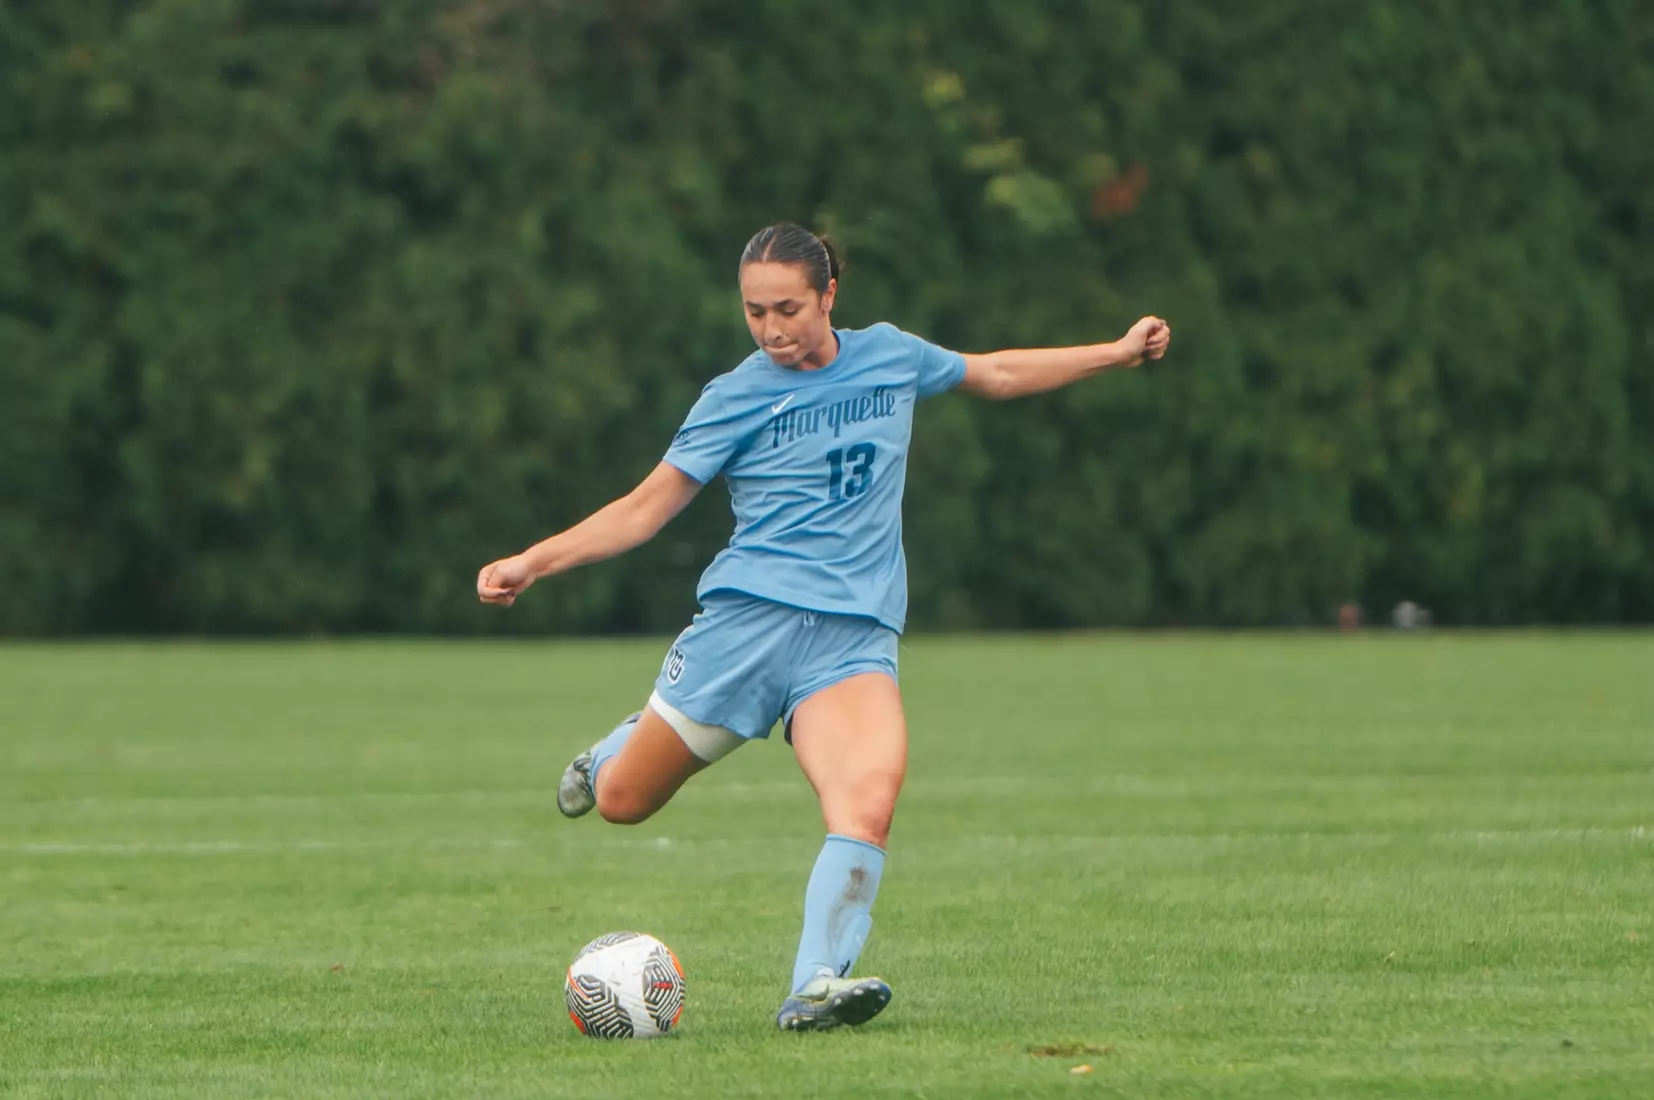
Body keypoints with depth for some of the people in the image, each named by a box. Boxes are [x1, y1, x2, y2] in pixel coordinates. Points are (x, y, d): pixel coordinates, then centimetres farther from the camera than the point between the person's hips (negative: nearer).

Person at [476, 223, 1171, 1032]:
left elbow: (994, 375, 30)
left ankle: (815, 988, -30)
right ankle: (616, 751, 39)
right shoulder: (737, 397, 3)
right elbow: (646, 509, 4)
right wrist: (531, 564, -6)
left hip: (856, 636, 1)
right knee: (621, 803, 3)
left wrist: (1117, 353, 33)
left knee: (868, 805, -27)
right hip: (747, 619, -1)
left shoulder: (890, 356, 12)